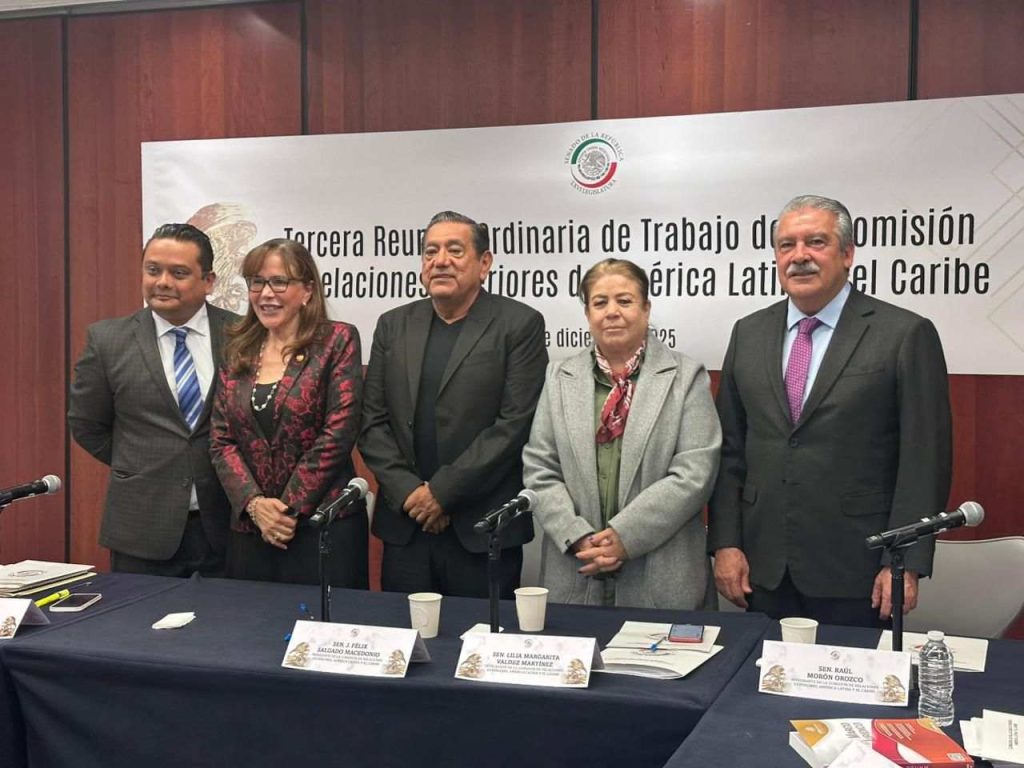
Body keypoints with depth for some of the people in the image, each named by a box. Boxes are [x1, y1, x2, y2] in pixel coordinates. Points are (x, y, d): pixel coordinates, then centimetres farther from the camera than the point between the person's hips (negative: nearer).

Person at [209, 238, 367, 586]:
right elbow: (221, 441, 7)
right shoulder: (237, 351, 10)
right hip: (249, 528, 4)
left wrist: (287, 507, -10)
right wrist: (254, 503, -9)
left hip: (325, 526, -4)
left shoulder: (337, 340, -3)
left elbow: (339, 433, -10)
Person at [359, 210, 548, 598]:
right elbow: (373, 422, 7)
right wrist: (409, 493, -7)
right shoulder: (394, 326, 10)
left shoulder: (520, 325, -3)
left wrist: (442, 492, -12)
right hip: (404, 527, 4)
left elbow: (515, 424, -11)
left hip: (482, 532, -4)